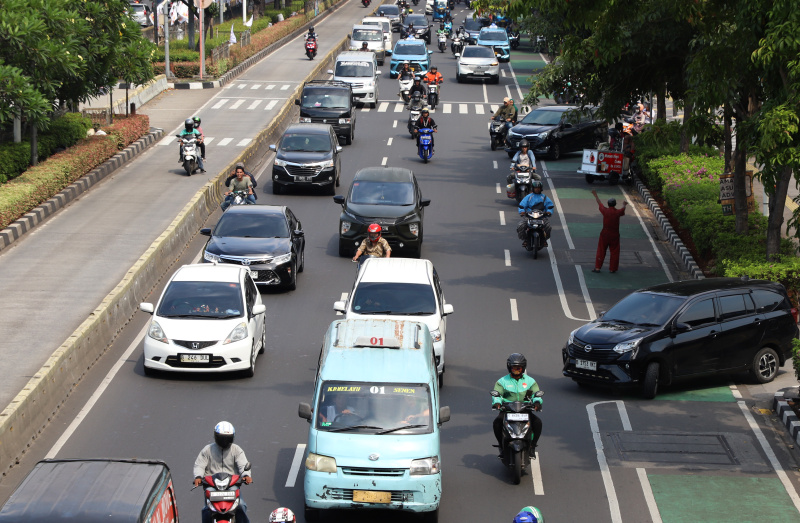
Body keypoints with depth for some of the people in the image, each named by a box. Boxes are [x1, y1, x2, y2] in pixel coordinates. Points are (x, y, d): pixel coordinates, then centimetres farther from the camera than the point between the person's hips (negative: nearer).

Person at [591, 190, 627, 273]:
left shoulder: (605, 211, -10)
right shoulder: (618, 212, -9)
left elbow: (599, 203, 9)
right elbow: (623, 208, 17)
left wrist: (595, 195, 28)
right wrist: (624, 204, 42)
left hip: (605, 235, 0)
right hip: (614, 235, 0)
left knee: (601, 251, 9)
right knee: (614, 252, 10)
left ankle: (597, 268, 10)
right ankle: (612, 269, 12)